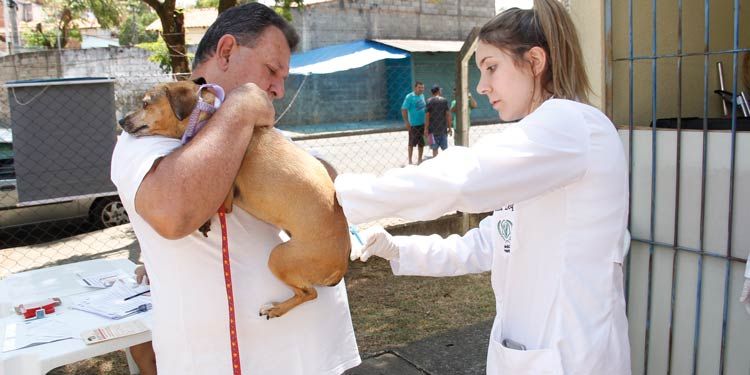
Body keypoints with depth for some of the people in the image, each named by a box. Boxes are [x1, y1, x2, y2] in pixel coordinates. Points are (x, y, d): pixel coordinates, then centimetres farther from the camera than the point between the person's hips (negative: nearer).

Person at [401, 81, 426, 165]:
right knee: (412, 143, 3)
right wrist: (407, 122, -18)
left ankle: (419, 159, 24)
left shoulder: (422, 95, 9)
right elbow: (403, 110, -13)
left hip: (423, 123, 6)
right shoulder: (409, 97, -11)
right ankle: (410, 160, 13)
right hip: (413, 124, -6)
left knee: (421, 143, 12)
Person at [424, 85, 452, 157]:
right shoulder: (444, 100, 0)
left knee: (434, 148, 3)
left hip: (433, 129, -1)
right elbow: (448, 114, -2)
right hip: (443, 128, 1)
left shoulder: (429, 101, -3)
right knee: (445, 148, 8)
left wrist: (426, 129, -2)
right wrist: (449, 127, 4)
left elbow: (427, 115, -6)